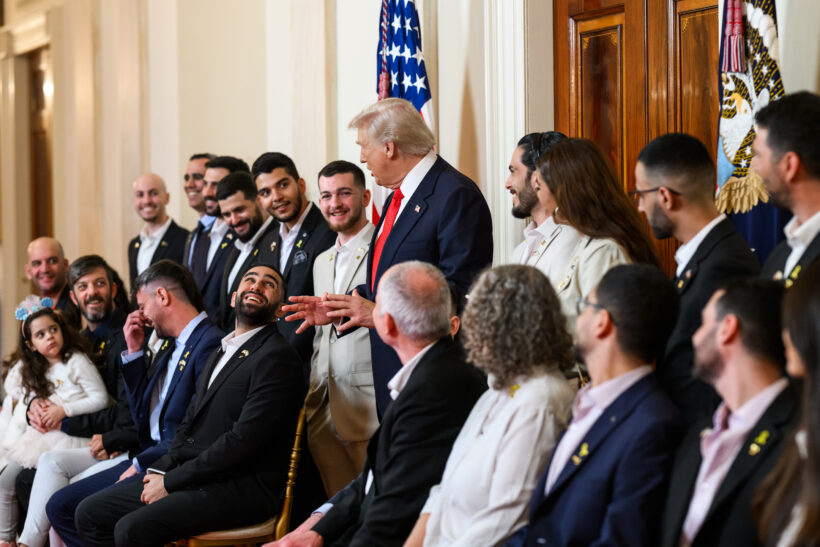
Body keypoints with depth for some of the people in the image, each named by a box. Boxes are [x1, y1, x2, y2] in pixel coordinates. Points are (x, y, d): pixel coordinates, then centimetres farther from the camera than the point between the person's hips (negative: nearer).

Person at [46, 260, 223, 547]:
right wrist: (133, 351, 15)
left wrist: (142, 463, -13)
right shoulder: (171, 346, 17)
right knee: (60, 505, 1)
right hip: (148, 460, 10)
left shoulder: (210, 345, -15)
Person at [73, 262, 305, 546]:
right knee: (90, 513, 1)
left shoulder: (277, 358, -11)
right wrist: (161, 470, 1)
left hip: (241, 488, -9)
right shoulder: (221, 353, 21)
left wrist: (171, 481, -13)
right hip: (198, 478, 9)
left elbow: (242, 440, -18)